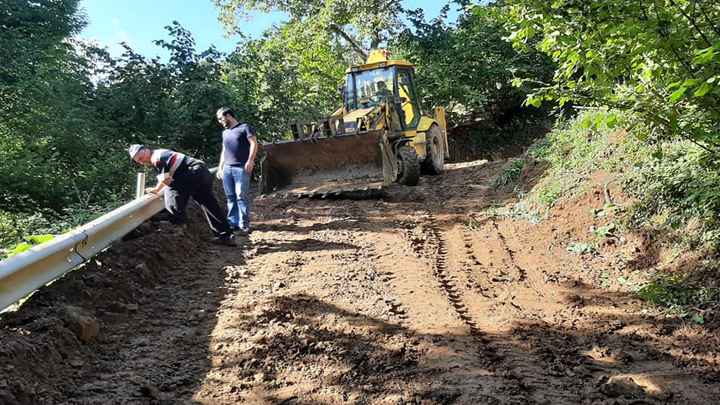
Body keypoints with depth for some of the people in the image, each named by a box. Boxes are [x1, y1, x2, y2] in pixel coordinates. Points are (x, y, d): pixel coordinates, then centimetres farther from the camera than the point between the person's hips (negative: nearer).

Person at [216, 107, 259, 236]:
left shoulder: (244, 128, 3)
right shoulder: (225, 132, 24)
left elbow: (254, 143, -6)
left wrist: (250, 161, -16)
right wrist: (220, 167, 22)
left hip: (241, 168, -7)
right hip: (227, 168, 7)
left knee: (242, 196, -10)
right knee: (231, 197, 5)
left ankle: (244, 226, -9)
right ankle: (232, 223, 9)